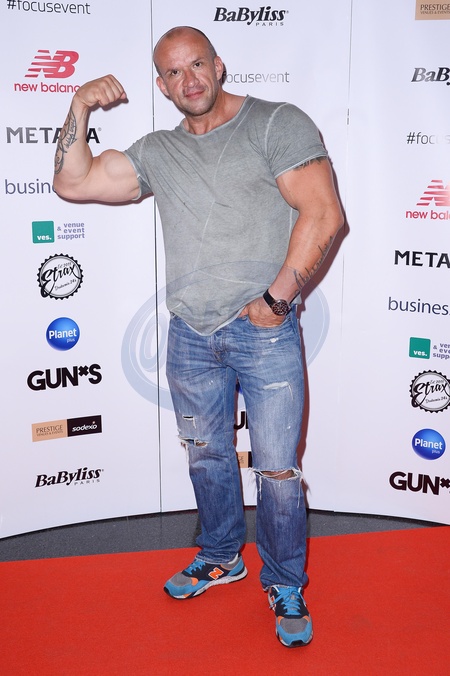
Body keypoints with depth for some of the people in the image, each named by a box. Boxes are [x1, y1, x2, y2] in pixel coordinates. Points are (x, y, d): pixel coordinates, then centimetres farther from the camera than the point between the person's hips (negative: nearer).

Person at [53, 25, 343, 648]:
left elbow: (323, 215, -11)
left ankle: (285, 585, 24)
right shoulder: (158, 152, 14)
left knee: (278, 469, 2)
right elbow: (73, 182, 11)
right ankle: (222, 557, 41)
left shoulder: (277, 124, -2)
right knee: (206, 456, 18)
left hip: (265, 333, -4)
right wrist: (80, 108, 4)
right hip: (190, 335, 5)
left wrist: (275, 298, -14)